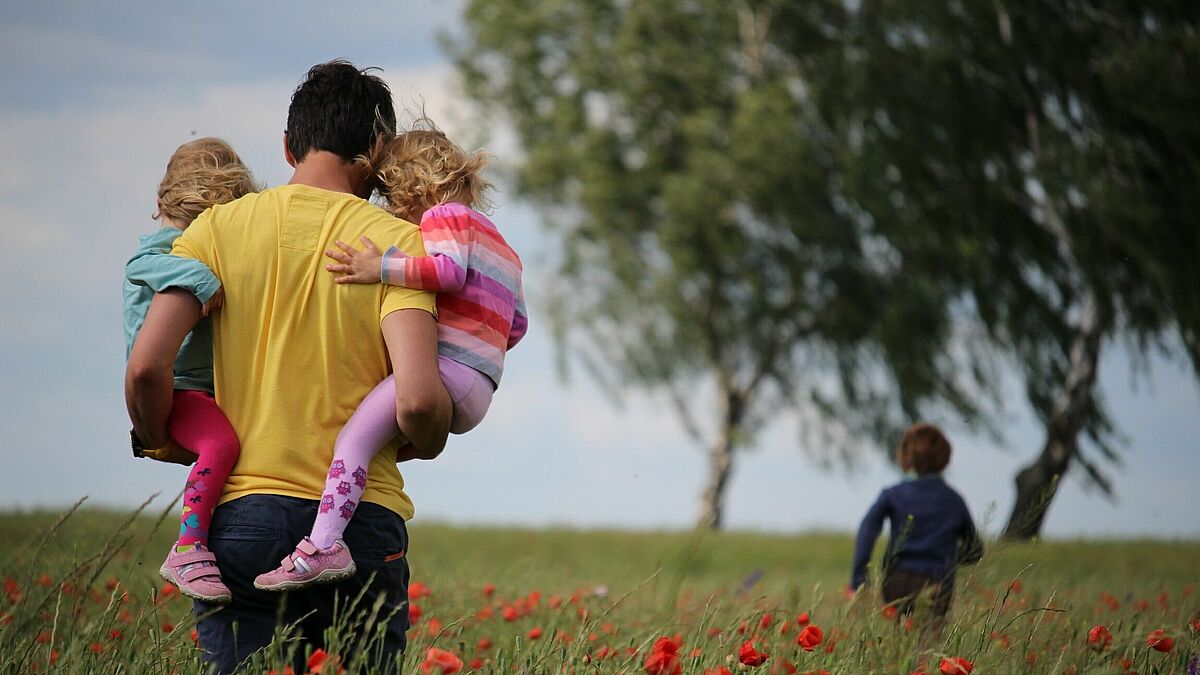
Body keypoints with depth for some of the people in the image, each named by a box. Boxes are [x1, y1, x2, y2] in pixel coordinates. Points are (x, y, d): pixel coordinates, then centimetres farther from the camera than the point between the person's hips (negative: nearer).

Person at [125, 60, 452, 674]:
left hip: (241, 514, 1)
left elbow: (146, 367, -6)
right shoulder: (397, 242, -1)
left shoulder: (219, 228, 4)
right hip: (361, 522, -1)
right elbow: (418, 399, -14)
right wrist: (423, 444, 9)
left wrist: (160, 442, 14)